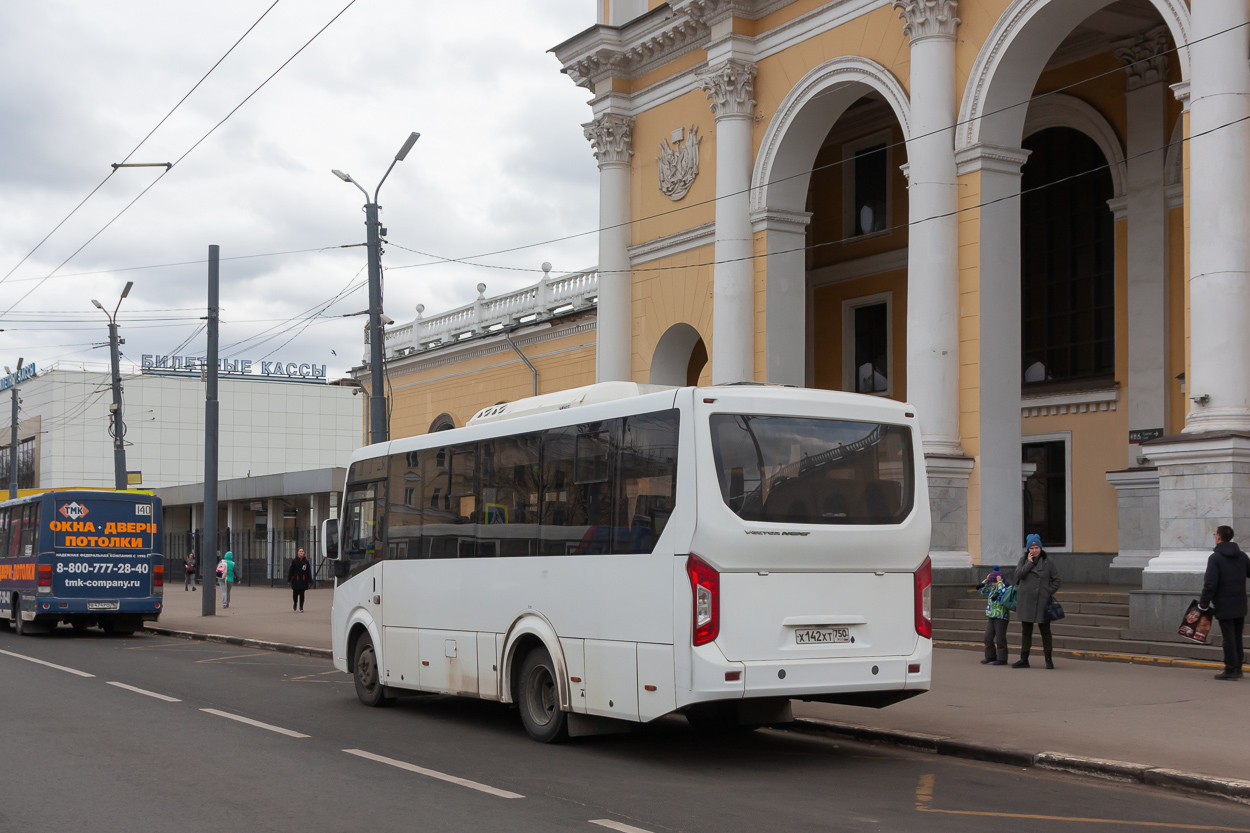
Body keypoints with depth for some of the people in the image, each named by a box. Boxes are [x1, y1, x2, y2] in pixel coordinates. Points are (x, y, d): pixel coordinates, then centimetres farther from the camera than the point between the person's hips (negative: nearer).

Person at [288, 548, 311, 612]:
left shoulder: (306, 561, 5)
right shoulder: (294, 561, 0)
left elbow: (308, 571, 6)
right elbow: (291, 571, 1)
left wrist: (310, 580, 1)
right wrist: (289, 580, -1)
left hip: (303, 580, 1)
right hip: (296, 580, -1)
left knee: (302, 594, 0)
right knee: (295, 593, 4)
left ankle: (301, 607, 6)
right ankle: (295, 603, 33)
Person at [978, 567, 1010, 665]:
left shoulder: (1006, 588, -12)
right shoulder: (992, 588, 9)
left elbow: (1004, 593, -34)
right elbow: (981, 590, 18)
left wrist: (1000, 583, -25)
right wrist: (986, 580, 8)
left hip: (1001, 617, -7)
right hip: (991, 616, 7)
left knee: (1000, 638, -2)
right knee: (988, 637, 9)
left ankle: (1002, 658, 7)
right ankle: (990, 656, 21)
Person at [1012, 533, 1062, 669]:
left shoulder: (1047, 561, 2)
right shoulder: (1023, 559, 7)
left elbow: (1057, 580, 6)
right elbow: (1019, 574, -9)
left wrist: (1049, 592, -4)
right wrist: (1029, 562, -10)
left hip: (1042, 601, -2)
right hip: (1025, 600, 2)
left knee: (1045, 630, 1)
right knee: (1026, 631, 8)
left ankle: (1049, 659, 9)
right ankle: (1024, 659, 13)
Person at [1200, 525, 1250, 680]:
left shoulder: (1215, 558, -13)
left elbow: (1210, 584, -19)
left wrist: (1204, 603, -11)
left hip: (1224, 606, -6)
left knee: (1228, 638, -3)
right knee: (1237, 638, 14)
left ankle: (1230, 670, -1)